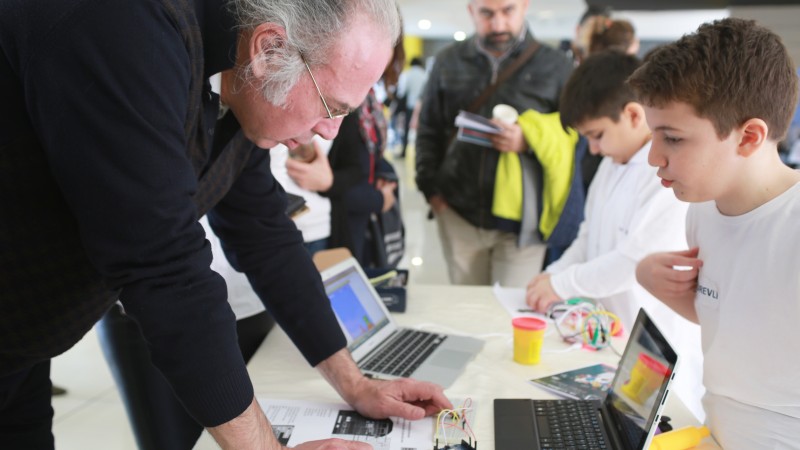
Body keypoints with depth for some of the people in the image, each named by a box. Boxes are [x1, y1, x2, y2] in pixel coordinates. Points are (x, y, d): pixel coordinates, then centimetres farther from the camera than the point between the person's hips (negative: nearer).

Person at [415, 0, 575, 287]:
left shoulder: (555, 66, 1)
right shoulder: (449, 62, 9)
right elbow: (428, 131, 13)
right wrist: (430, 187, 3)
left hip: (521, 219, -2)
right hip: (458, 213, 3)